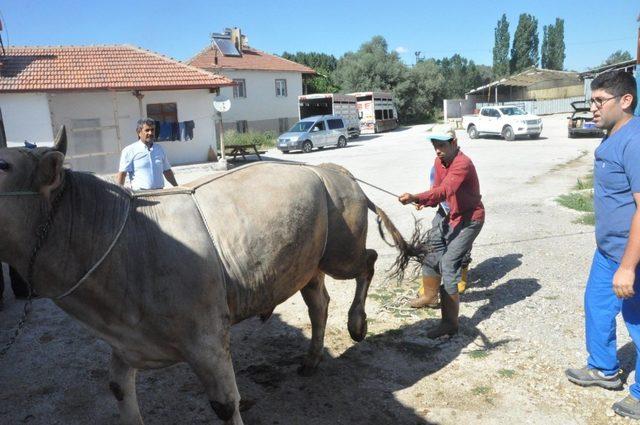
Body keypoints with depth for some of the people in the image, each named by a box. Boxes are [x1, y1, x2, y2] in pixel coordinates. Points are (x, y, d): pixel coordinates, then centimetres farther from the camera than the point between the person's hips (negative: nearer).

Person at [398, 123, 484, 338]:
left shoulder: (463, 164, -26)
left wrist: (415, 198, -53)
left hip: (468, 220, -9)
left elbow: (444, 190, -40)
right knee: (432, 255, 18)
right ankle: (430, 295, 45)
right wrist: (425, 201, -17)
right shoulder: (439, 161, 1)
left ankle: (450, 323, -9)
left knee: (448, 265, -16)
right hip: (446, 215, 9)